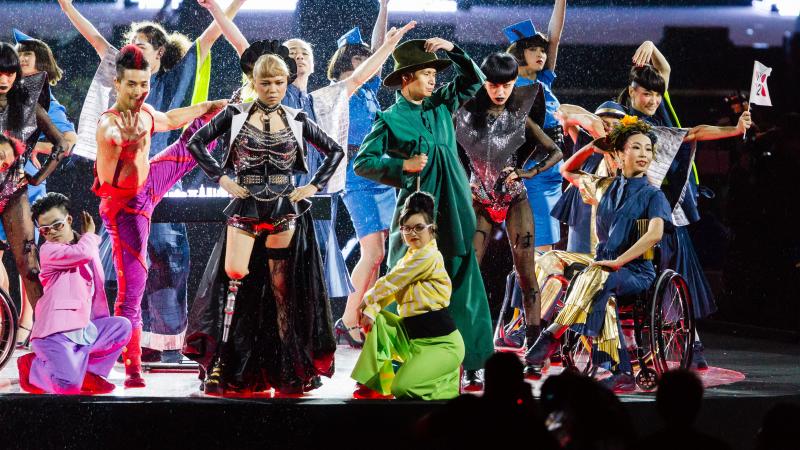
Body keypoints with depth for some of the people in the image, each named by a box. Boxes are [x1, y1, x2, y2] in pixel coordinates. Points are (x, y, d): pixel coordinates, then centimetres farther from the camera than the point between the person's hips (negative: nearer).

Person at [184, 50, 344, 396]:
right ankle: (221, 362, -15)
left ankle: (291, 368, 6)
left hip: (284, 211, 2)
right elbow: (196, 143, 3)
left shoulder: (296, 121, 7)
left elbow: (335, 151, 15)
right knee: (235, 275, -17)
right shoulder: (235, 115, 2)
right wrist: (222, 178, -4)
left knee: (282, 289, 2)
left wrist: (314, 186, 5)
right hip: (245, 209, -2)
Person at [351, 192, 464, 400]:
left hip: (441, 343, -9)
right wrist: (370, 310, -13)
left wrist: (367, 299, 6)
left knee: (402, 387, -26)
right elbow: (389, 289, 7)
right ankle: (371, 383, 1)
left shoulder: (428, 256, -15)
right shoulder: (409, 258, 16)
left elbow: (390, 283, -11)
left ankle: (447, 384, 1)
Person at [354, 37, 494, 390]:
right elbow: (362, 162, -5)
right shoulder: (391, 119, -3)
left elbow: (474, 80, 19)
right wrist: (403, 165, -13)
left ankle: (472, 363, 5)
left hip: (452, 215, 5)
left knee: (463, 286, 3)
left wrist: (453, 50, 5)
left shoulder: (441, 106, 12)